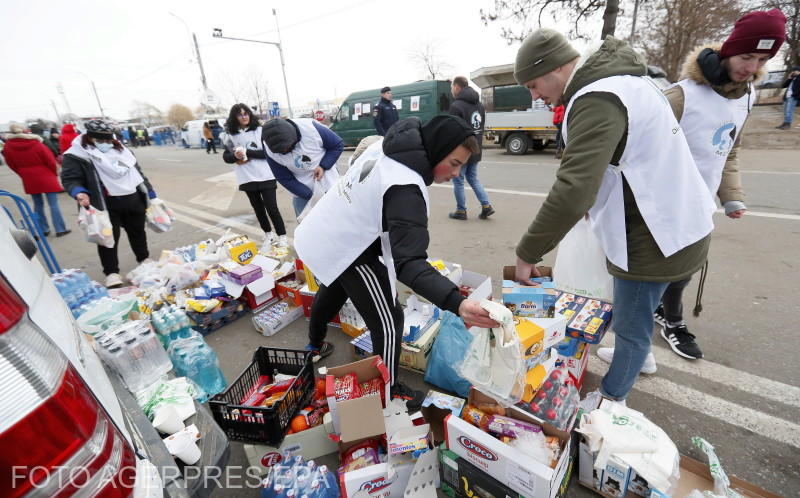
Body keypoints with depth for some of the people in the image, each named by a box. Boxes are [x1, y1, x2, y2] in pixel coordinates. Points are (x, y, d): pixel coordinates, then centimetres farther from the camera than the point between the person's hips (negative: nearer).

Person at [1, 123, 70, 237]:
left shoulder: (7, 147, -1)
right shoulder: (36, 144, -14)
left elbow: (12, 165, 7)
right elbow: (50, 160, -9)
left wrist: (24, 174, 22)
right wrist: (54, 173, 9)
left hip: (29, 180, 4)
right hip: (45, 177, -4)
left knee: (38, 205, 15)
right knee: (53, 204, -2)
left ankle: (43, 230, 18)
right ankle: (60, 229, -3)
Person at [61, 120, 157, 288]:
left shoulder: (121, 150, 12)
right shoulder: (77, 155, -7)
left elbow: (136, 171, 19)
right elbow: (70, 179, -9)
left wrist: (149, 192, 17)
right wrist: (78, 192, -30)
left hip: (133, 200, 5)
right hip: (106, 205, -5)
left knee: (137, 231, 18)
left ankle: (144, 259, 35)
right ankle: (112, 272, 12)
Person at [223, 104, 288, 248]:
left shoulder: (260, 131, -3)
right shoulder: (232, 136, 6)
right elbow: (226, 157, 9)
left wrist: (246, 153, -16)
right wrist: (236, 156, -12)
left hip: (265, 177, -4)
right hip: (247, 179, 4)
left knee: (272, 208, -4)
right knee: (258, 208, 14)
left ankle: (282, 236, 8)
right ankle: (268, 234, 30)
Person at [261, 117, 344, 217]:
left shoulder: (311, 127, -24)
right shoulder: (269, 149, -18)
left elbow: (338, 145, -10)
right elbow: (285, 179, -11)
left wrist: (323, 166, -22)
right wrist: (311, 196, -21)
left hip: (329, 185, -1)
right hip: (301, 191, 1)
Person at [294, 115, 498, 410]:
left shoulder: (388, 147, -5)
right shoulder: (405, 189, -32)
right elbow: (408, 262, -41)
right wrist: (457, 303, -52)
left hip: (321, 236, 10)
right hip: (345, 251, -10)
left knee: (333, 291, 34)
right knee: (388, 322, 3)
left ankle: (315, 345, 62)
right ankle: (388, 392, 24)